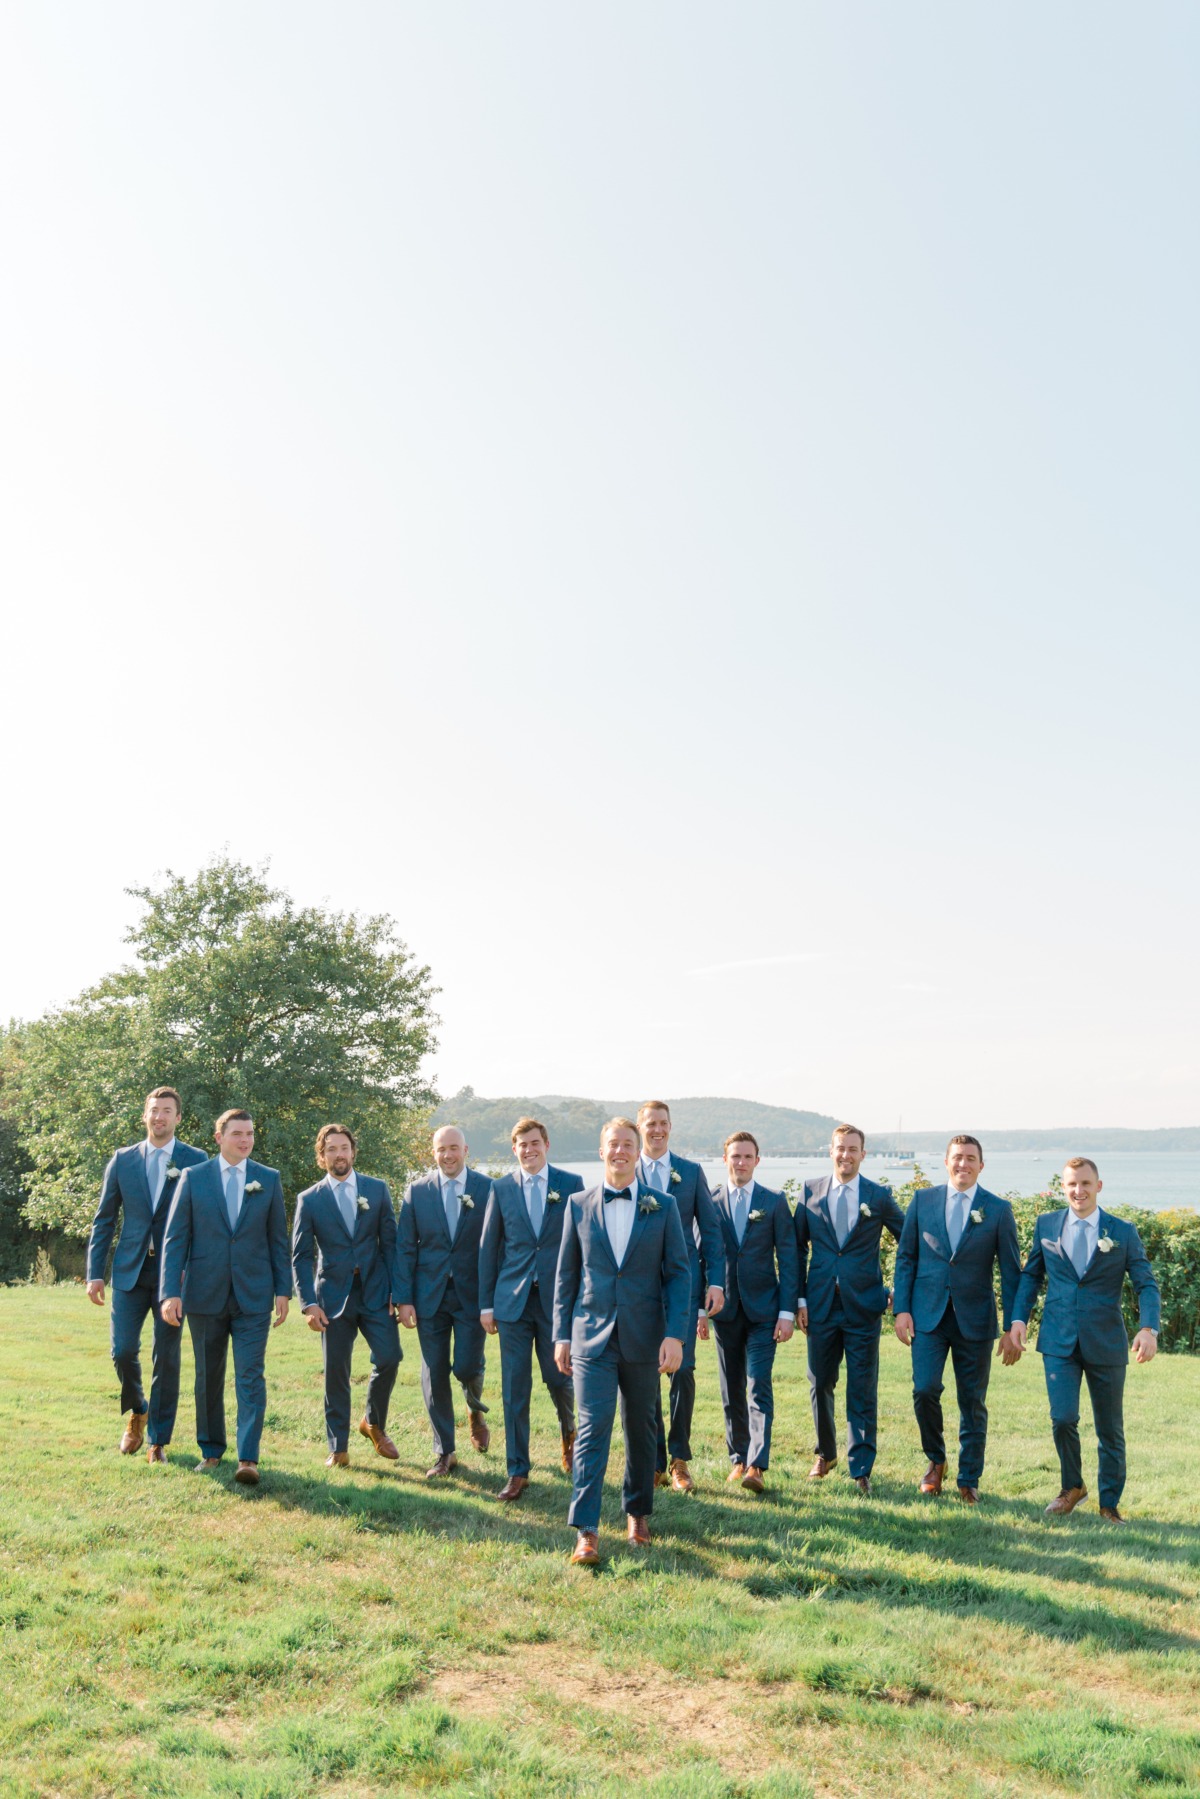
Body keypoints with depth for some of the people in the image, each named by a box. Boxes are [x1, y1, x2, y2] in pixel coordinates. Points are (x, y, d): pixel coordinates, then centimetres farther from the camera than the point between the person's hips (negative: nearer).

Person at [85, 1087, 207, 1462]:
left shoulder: (196, 1160, 1)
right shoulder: (123, 1160, 7)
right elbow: (104, 1220, 9)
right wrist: (94, 1273, 3)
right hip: (131, 1272, 2)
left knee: (166, 1358, 1)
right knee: (123, 1350, -4)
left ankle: (158, 1440, 15)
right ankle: (137, 1412, 26)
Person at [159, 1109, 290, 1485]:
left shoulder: (268, 1180, 5)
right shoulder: (193, 1178, 1)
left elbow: (278, 1240, 7)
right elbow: (175, 1239, -1)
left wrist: (283, 1289, 2)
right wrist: (170, 1292, -9)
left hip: (253, 1296, 0)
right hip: (205, 1295, 0)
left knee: (250, 1377, -7)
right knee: (208, 1378, 11)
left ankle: (248, 1459, -7)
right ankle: (211, 1450, 25)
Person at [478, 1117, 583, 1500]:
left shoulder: (571, 1184, 1)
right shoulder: (501, 1189, 5)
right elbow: (488, 1249, 7)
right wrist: (486, 1303, 4)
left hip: (558, 1298, -1)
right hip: (513, 1300, 1)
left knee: (559, 1379, 4)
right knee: (514, 1388, 2)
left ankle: (569, 1432, 37)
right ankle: (517, 1472, 12)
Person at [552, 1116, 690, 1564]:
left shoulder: (662, 1206, 1)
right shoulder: (578, 1205, 3)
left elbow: (679, 1273, -1)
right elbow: (566, 1274, 8)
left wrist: (674, 1335, -10)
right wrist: (561, 1334, 5)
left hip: (643, 1338, 1)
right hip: (592, 1337, -1)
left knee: (640, 1427, 13)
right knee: (593, 1427, -9)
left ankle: (638, 1513, 31)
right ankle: (586, 1532, -6)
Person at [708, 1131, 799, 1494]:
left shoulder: (774, 1202, 1)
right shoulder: (711, 1202, 3)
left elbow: (788, 1258, 0)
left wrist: (787, 1311, -7)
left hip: (762, 1309, -2)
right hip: (725, 1309, 2)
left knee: (759, 1385, -11)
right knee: (731, 1390, 9)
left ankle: (757, 1466, -14)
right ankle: (738, 1459, 21)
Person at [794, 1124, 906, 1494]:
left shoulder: (879, 1196, -1)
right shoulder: (810, 1191, 3)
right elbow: (798, 1247, 7)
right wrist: (800, 1298, 3)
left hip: (864, 1307, -2)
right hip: (821, 1306, 2)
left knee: (862, 1393, 1)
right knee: (820, 1384, 11)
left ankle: (861, 1469, 11)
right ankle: (825, 1454, 31)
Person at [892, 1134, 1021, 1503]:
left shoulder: (998, 1210, 0)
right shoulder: (923, 1200, 3)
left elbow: (1011, 1273, 2)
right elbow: (905, 1256, 7)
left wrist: (1013, 1329, -1)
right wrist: (901, 1308, -1)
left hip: (975, 1318, 0)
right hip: (928, 1315, 0)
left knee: (973, 1402, 6)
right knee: (925, 1390, -10)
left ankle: (969, 1480, 21)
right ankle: (935, 1460, 16)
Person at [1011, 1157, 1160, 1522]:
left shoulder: (1123, 1232, 0)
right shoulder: (1046, 1225, 4)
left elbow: (1146, 1284, -2)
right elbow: (1031, 1274, 13)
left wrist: (1148, 1328, -17)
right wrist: (1019, 1318, 3)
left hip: (1105, 1343, 0)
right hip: (1059, 1341, 0)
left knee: (1111, 1429, 8)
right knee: (1063, 1418, -10)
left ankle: (1110, 1503, 26)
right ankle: (1072, 1487, 16)